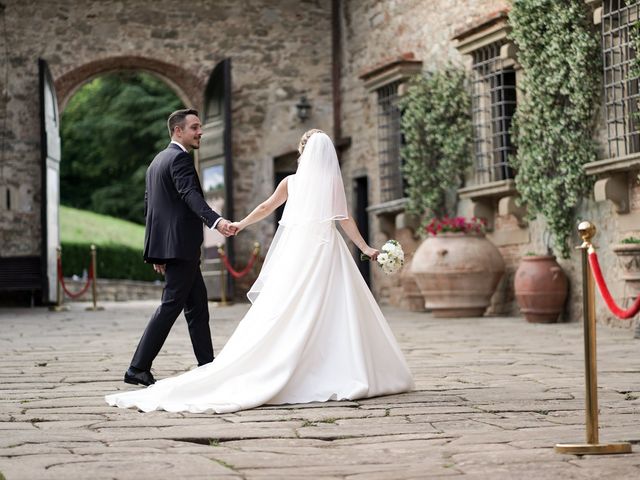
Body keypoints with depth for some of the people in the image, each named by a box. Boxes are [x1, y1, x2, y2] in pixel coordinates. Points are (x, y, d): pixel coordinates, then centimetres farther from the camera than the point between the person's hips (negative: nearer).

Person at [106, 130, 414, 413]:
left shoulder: (291, 181, 9)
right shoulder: (333, 181, 2)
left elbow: (266, 208, 18)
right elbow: (345, 220, 3)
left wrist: (241, 224, 31)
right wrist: (365, 248, 12)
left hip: (295, 250, 3)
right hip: (325, 249, -3)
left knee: (286, 313, 1)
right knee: (332, 312, -3)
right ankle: (345, 375, -6)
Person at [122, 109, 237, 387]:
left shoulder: (158, 161, 20)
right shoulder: (179, 158, -11)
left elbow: (149, 204, 22)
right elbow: (191, 195, -28)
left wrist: (157, 250, 24)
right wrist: (216, 221, -43)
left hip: (167, 245, 10)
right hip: (180, 246, -10)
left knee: (197, 305, 12)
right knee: (171, 305, -7)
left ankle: (207, 367, 14)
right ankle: (138, 368, -7)